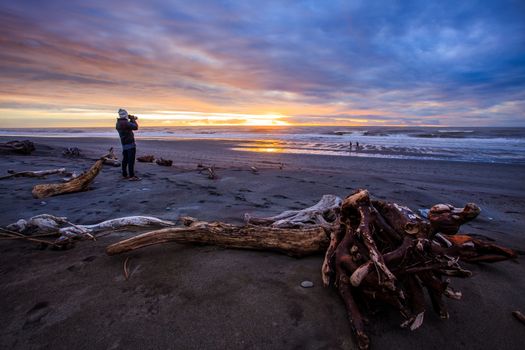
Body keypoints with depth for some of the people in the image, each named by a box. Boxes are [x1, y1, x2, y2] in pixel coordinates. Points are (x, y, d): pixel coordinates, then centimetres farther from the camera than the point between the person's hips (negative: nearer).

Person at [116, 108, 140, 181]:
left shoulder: (118, 123, 11)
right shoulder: (125, 123, -17)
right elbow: (136, 127, -12)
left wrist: (132, 120, 17)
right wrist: (134, 120, 2)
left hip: (124, 145, 9)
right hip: (130, 144, -9)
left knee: (125, 160, 15)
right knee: (131, 160, -9)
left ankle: (124, 175, 23)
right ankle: (132, 176, -11)